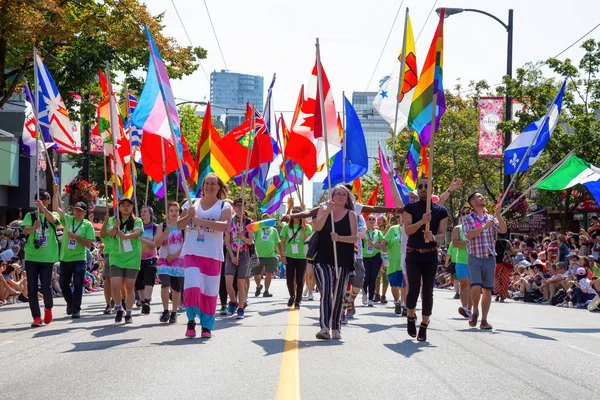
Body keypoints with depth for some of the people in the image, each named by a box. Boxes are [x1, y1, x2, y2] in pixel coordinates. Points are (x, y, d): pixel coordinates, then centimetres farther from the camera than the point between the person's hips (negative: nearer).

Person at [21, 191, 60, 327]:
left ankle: (48, 308, 24)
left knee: (46, 287, -7)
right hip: (31, 257, 1)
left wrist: (42, 207, -32)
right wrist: (35, 227, -32)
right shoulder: (30, 216, 6)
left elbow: (52, 219, -18)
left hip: (48, 258, -1)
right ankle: (36, 318, 10)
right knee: (32, 289, 0)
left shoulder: (53, 214, 6)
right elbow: (25, 230, -10)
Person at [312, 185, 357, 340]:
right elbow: (317, 227, -8)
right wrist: (328, 211, -19)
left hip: (343, 260, 1)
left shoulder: (351, 214, 6)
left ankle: (336, 328, 16)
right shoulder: (324, 209, 8)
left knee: (338, 295, 6)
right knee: (326, 291, -16)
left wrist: (339, 238, -19)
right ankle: (324, 327, -23)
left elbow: (354, 237, -2)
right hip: (323, 259, -1)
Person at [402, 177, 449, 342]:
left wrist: (433, 237, -25)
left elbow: (442, 235, -2)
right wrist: (422, 221, -28)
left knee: (428, 291, 0)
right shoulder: (410, 208, 1)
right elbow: (408, 230, -11)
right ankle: (411, 316, 19)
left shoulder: (441, 211, 4)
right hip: (413, 255, -1)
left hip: (431, 255, 1)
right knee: (413, 289, -10)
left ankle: (424, 326, 10)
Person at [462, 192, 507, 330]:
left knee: (487, 289, 2)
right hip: (475, 257, -3)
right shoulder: (468, 219, 4)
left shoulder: (491, 218, 14)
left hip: (490, 257, 3)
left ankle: (484, 320, 8)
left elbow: (503, 230, 1)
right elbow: (469, 234, -12)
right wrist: (484, 227, -19)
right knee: (476, 286, -18)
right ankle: (475, 311, 7)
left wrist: (498, 215, -11)